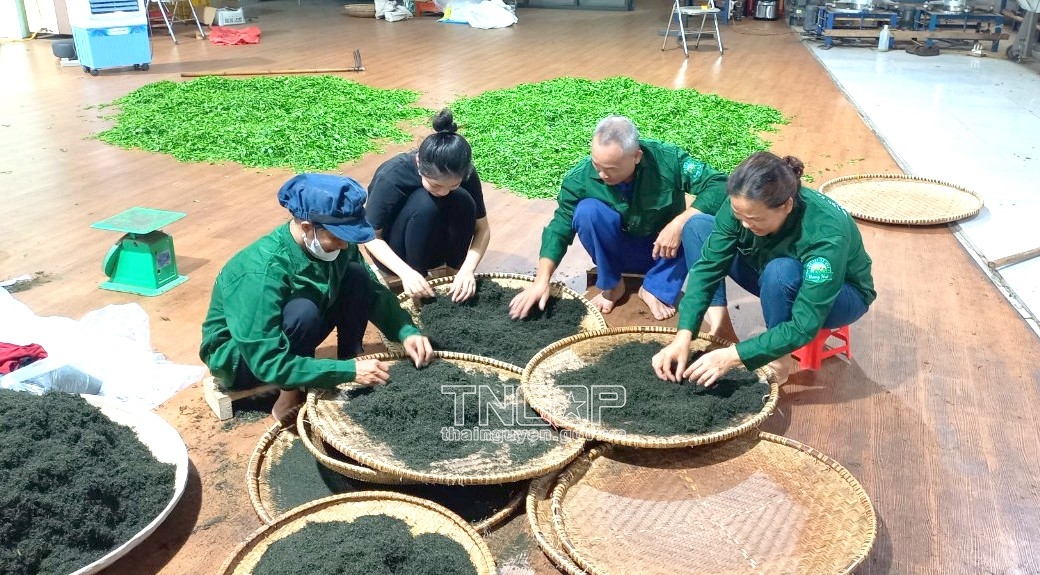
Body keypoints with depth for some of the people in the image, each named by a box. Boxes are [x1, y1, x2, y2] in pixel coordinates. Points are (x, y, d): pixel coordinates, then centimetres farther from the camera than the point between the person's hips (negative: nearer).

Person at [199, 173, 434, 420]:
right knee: (303, 312, -35)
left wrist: (406, 332, -20)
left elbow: (373, 291, -3)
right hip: (238, 357, -6)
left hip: (289, 337, 6)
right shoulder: (262, 271, -35)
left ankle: (351, 363, -4)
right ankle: (290, 396, -13)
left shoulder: (331, 242, -16)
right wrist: (349, 371, -34)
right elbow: (269, 362, -34)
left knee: (357, 277, -12)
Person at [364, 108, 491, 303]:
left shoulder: (465, 175, -21)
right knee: (424, 203, -33)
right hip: (394, 250, -3)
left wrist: (467, 269, -31)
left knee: (463, 201, -26)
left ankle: (456, 271, -9)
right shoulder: (392, 177, -31)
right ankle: (418, 287, -19)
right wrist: (406, 272, -37)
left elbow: (482, 229, -14)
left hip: (434, 244, 3)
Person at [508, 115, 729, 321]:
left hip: (664, 250, 0)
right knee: (587, 210, -29)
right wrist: (542, 280, -29)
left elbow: (720, 185, -29)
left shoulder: (667, 159, -27)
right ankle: (611, 285, -8)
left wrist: (678, 223, -41)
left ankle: (655, 288, -10)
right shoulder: (581, 178, -24)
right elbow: (560, 227, -17)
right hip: (618, 251, 0)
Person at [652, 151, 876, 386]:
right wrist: (683, 336, -33)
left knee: (780, 271, -40)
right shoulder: (743, 205, -26)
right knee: (695, 228, -11)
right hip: (776, 284, 5)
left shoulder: (826, 237, -39)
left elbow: (804, 327, -37)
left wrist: (733, 356, -40)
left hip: (842, 296, -5)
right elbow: (708, 266, -23)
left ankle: (780, 360, -17)